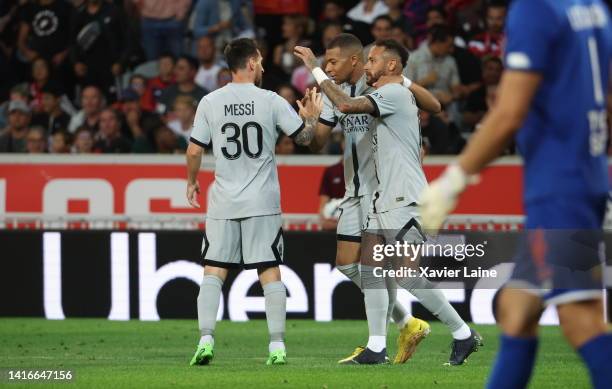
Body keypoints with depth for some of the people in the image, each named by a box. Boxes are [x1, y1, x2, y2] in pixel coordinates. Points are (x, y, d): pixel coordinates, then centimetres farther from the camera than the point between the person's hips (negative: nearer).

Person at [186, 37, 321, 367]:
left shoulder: (210, 102, 0)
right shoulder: (271, 101, -3)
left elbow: (194, 150, 1)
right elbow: (304, 137, 4)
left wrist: (191, 180, 19)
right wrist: (312, 116, 25)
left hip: (223, 203, 1)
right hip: (263, 203, -1)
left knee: (213, 271, 5)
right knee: (270, 272, 4)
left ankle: (205, 340, -6)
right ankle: (277, 346, 1)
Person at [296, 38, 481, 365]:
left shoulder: (393, 93, -13)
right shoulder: (401, 93, 18)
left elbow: (346, 105, -26)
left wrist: (314, 68, -18)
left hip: (402, 199, -11)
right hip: (384, 196, 11)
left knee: (410, 275, -11)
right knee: (370, 269, 5)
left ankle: (463, 335, -2)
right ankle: (376, 347, 4)